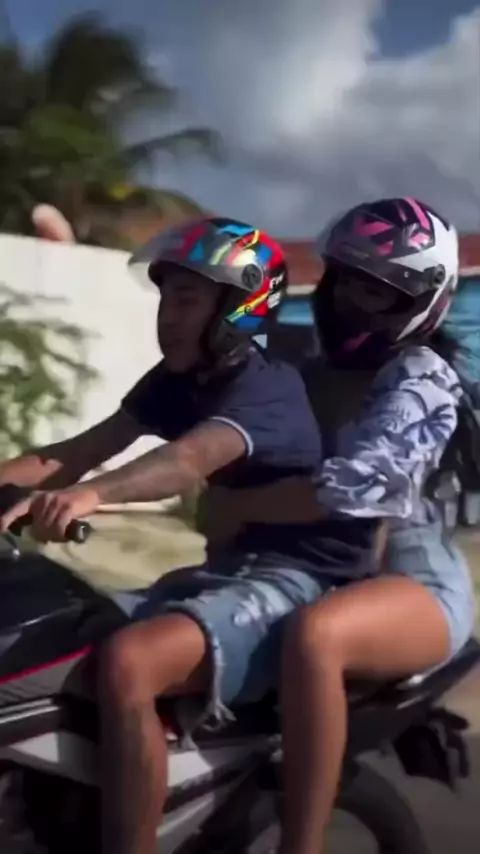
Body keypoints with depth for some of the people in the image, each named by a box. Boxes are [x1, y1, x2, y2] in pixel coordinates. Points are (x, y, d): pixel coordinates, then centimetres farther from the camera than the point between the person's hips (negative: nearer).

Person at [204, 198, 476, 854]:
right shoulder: (312, 373, 12)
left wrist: (227, 507, -25)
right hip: (321, 572, 8)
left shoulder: (423, 378, -12)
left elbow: (350, 488, -28)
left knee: (314, 635, -39)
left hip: (413, 583, -8)